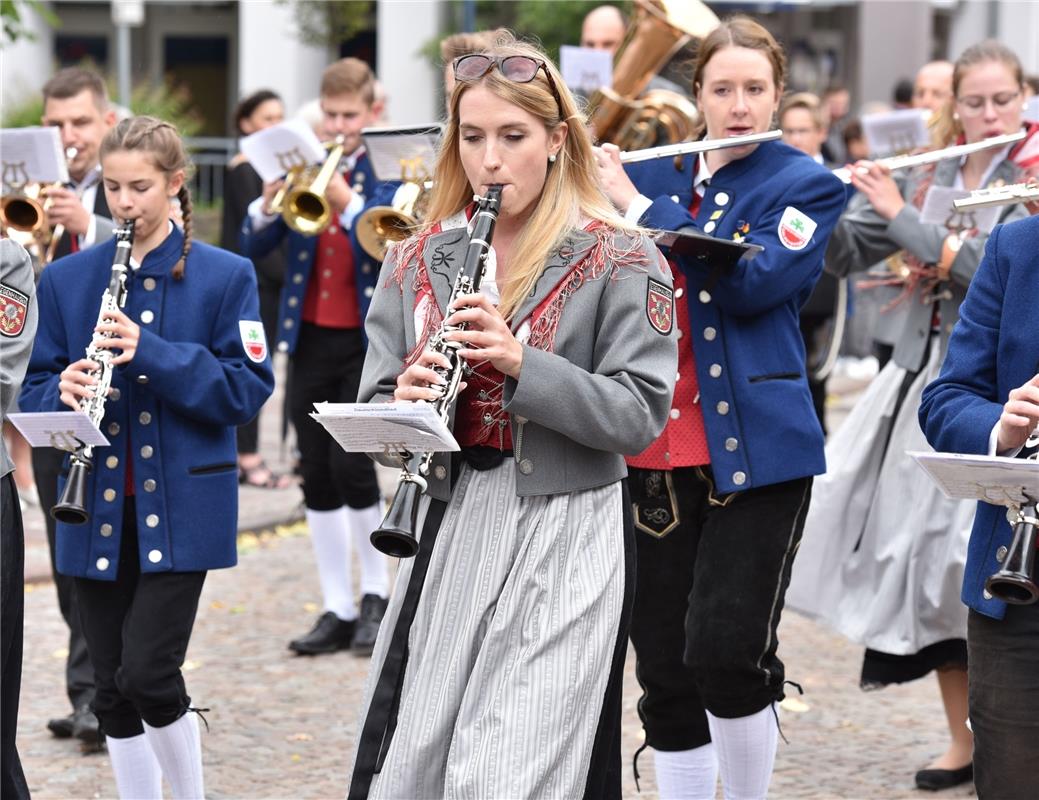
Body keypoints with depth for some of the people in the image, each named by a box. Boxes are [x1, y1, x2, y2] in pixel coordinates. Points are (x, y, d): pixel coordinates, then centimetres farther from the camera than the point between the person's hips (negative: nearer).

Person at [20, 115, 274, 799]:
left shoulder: (225, 276, -2)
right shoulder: (66, 280, 7)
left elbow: (248, 387, -9)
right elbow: (34, 390, 8)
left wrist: (151, 352, -20)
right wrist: (63, 392, -16)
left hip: (181, 506, -3)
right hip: (98, 510, 4)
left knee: (148, 673, -11)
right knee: (113, 690, 8)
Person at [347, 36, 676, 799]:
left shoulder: (618, 257, -4)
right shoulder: (419, 260, 8)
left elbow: (640, 415, -11)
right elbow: (375, 411, 8)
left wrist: (521, 363, -23)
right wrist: (401, 408, -15)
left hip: (565, 542, -4)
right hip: (449, 530, 4)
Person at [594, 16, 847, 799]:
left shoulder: (807, 185, 0)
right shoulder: (649, 173, 12)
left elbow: (752, 279, -17)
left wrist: (640, 207, -14)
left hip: (756, 450, -4)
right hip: (652, 451, 4)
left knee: (726, 654, -13)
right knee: (663, 670, 6)